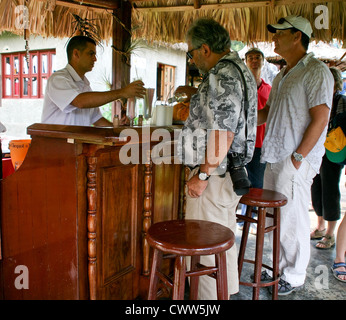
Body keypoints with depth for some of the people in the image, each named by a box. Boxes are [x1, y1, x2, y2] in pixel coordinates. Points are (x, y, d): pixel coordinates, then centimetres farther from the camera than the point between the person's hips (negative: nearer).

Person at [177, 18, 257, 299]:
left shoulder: (222, 75, -17)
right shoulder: (238, 69, 17)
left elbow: (223, 132, -24)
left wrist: (203, 174, -20)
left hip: (214, 174, -11)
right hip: (230, 172, 11)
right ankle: (226, 290, 37)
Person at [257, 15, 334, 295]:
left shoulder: (316, 71, -8)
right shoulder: (281, 76, 19)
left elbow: (320, 118, -15)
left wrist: (298, 156, -18)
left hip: (296, 163, -8)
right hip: (274, 159, 8)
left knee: (292, 220, 0)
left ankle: (294, 277, 17)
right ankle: (280, 266, 29)